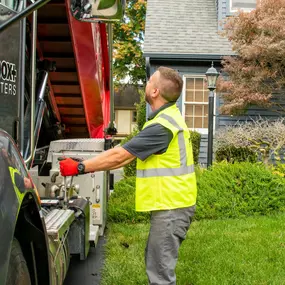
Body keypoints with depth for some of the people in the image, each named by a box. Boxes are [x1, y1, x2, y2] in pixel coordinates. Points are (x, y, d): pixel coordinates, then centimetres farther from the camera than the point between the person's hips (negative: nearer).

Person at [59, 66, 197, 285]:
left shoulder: (162, 126, -22)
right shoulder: (168, 117, 12)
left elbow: (120, 155, -19)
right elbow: (129, 156, 13)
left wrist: (80, 167, -11)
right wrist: (92, 166, 9)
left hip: (171, 207, -10)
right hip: (169, 204, 10)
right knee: (156, 262, 19)